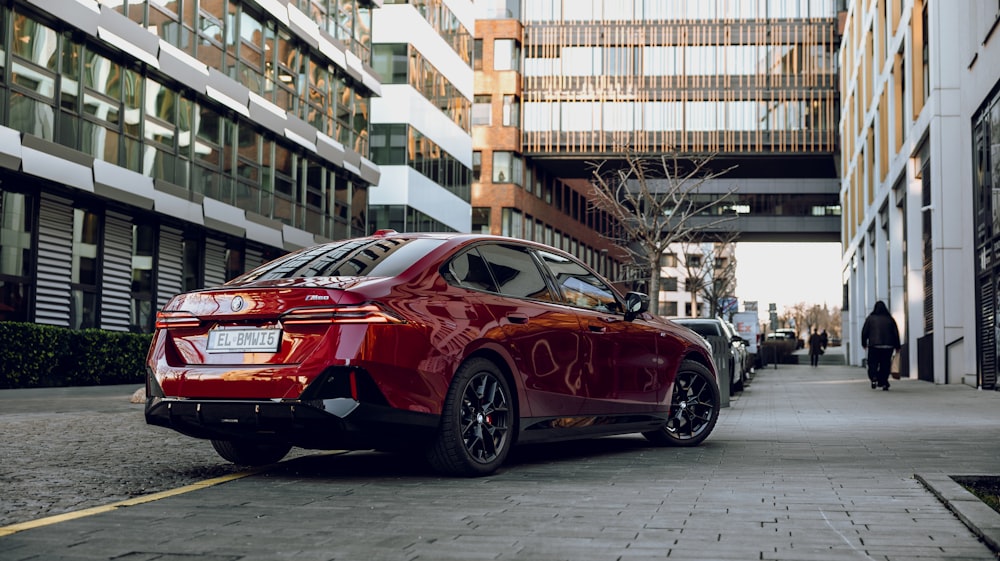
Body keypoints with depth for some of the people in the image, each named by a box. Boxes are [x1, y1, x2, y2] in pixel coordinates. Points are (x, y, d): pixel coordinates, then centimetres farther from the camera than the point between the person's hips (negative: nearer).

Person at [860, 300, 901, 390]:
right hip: (888, 346, 2)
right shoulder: (890, 319, 7)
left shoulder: (870, 318, 1)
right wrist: (897, 346, 13)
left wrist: (864, 343, 13)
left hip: (874, 346, -2)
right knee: (885, 364, 8)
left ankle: (873, 378, -18)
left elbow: (864, 332, 1)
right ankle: (884, 382, 2)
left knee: (873, 364, 5)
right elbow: (896, 333, 7)